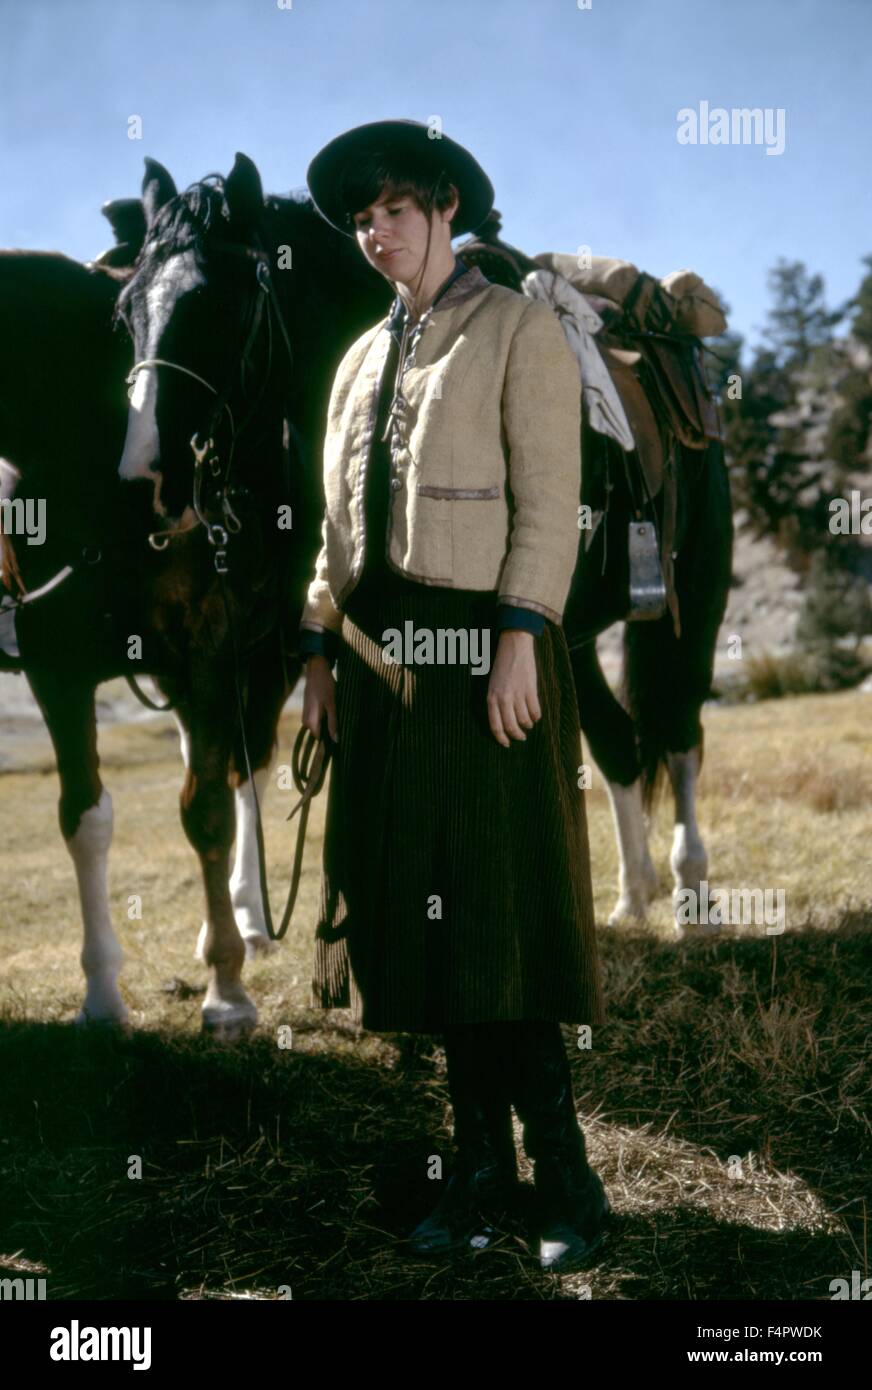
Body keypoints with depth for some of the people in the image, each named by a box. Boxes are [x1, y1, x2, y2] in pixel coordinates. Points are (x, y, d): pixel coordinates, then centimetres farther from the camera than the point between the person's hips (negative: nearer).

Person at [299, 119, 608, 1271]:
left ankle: (563, 1179, 7)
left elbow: (548, 502, -9)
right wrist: (322, 646, 10)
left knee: (496, 911, -5)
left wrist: (520, 639, -18)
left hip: (481, 649, -7)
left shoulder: (518, 331, -1)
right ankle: (482, 1166, 18)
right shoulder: (364, 356, 18)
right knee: (422, 914, 8)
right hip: (383, 660, 7)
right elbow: (340, 520, 17)